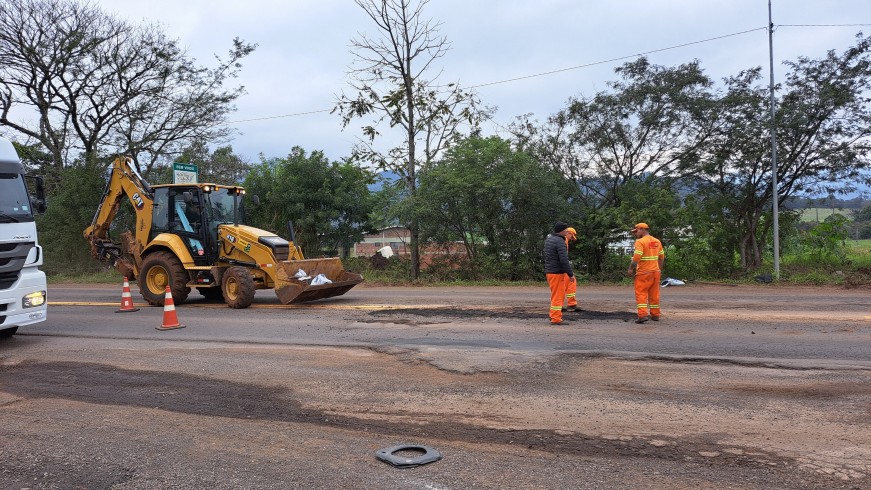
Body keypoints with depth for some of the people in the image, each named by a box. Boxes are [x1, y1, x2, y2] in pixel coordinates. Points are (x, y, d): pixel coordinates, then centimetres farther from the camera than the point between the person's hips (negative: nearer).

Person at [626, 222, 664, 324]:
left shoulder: (640, 241, -12)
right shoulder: (657, 241, 11)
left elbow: (636, 257, -20)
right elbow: (661, 257, 14)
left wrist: (630, 269, -12)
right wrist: (660, 270, 22)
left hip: (644, 272, -7)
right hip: (655, 271, 7)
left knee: (641, 293, -3)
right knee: (654, 293, 13)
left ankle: (642, 314, -13)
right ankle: (655, 314, 18)